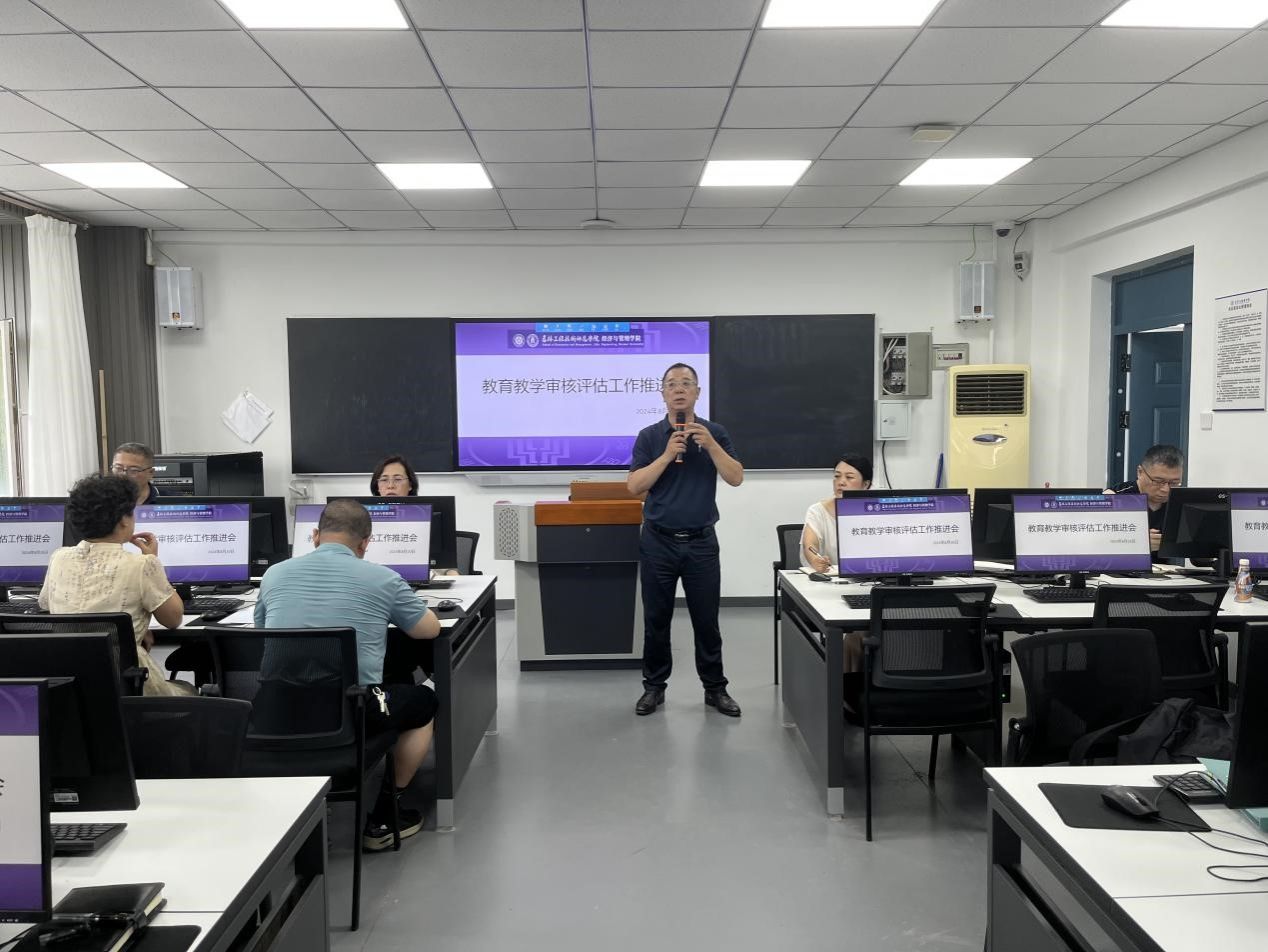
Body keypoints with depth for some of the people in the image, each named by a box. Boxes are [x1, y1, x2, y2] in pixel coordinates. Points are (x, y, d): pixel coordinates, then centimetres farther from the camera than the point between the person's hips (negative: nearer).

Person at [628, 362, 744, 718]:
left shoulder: (715, 433, 4)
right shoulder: (648, 436, 1)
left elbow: (736, 478, -6)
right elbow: (634, 486, -8)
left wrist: (710, 444, -18)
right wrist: (667, 455, -17)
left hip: (701, 541, 0)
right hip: (658, 541, 0)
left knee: (706, 619, 6)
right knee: (656, 619, 7)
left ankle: (715, 687, 19)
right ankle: (654, 686, 20)